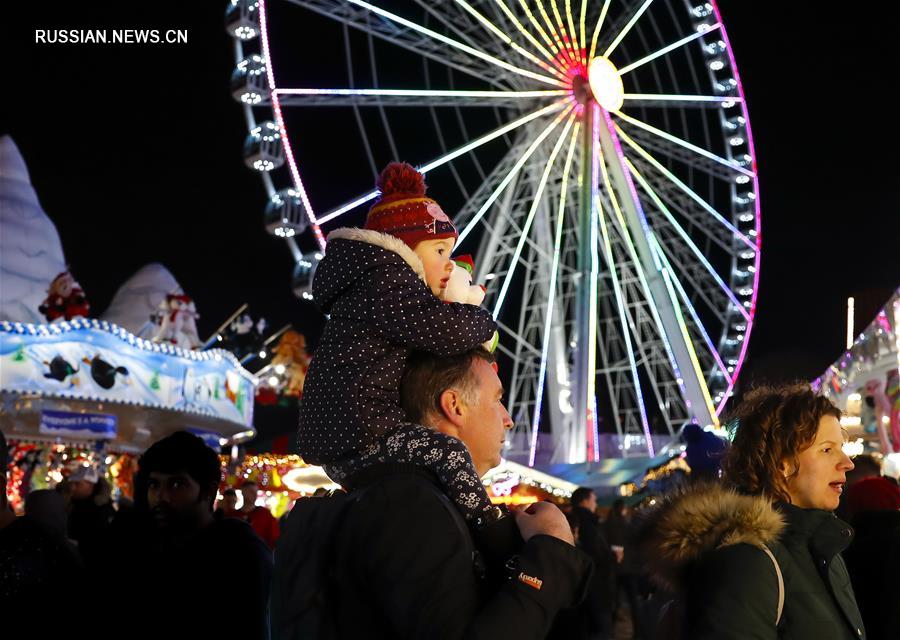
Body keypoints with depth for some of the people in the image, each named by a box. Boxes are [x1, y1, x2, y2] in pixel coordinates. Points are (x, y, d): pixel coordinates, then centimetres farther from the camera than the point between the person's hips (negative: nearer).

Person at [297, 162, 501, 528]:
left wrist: (465, 315, 12)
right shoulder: (383, 278, -9)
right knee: (448, 453, -24)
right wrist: (482, 320, 1)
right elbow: (450, 330, -20)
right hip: (355, 433, -11)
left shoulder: (369, 279, 24)